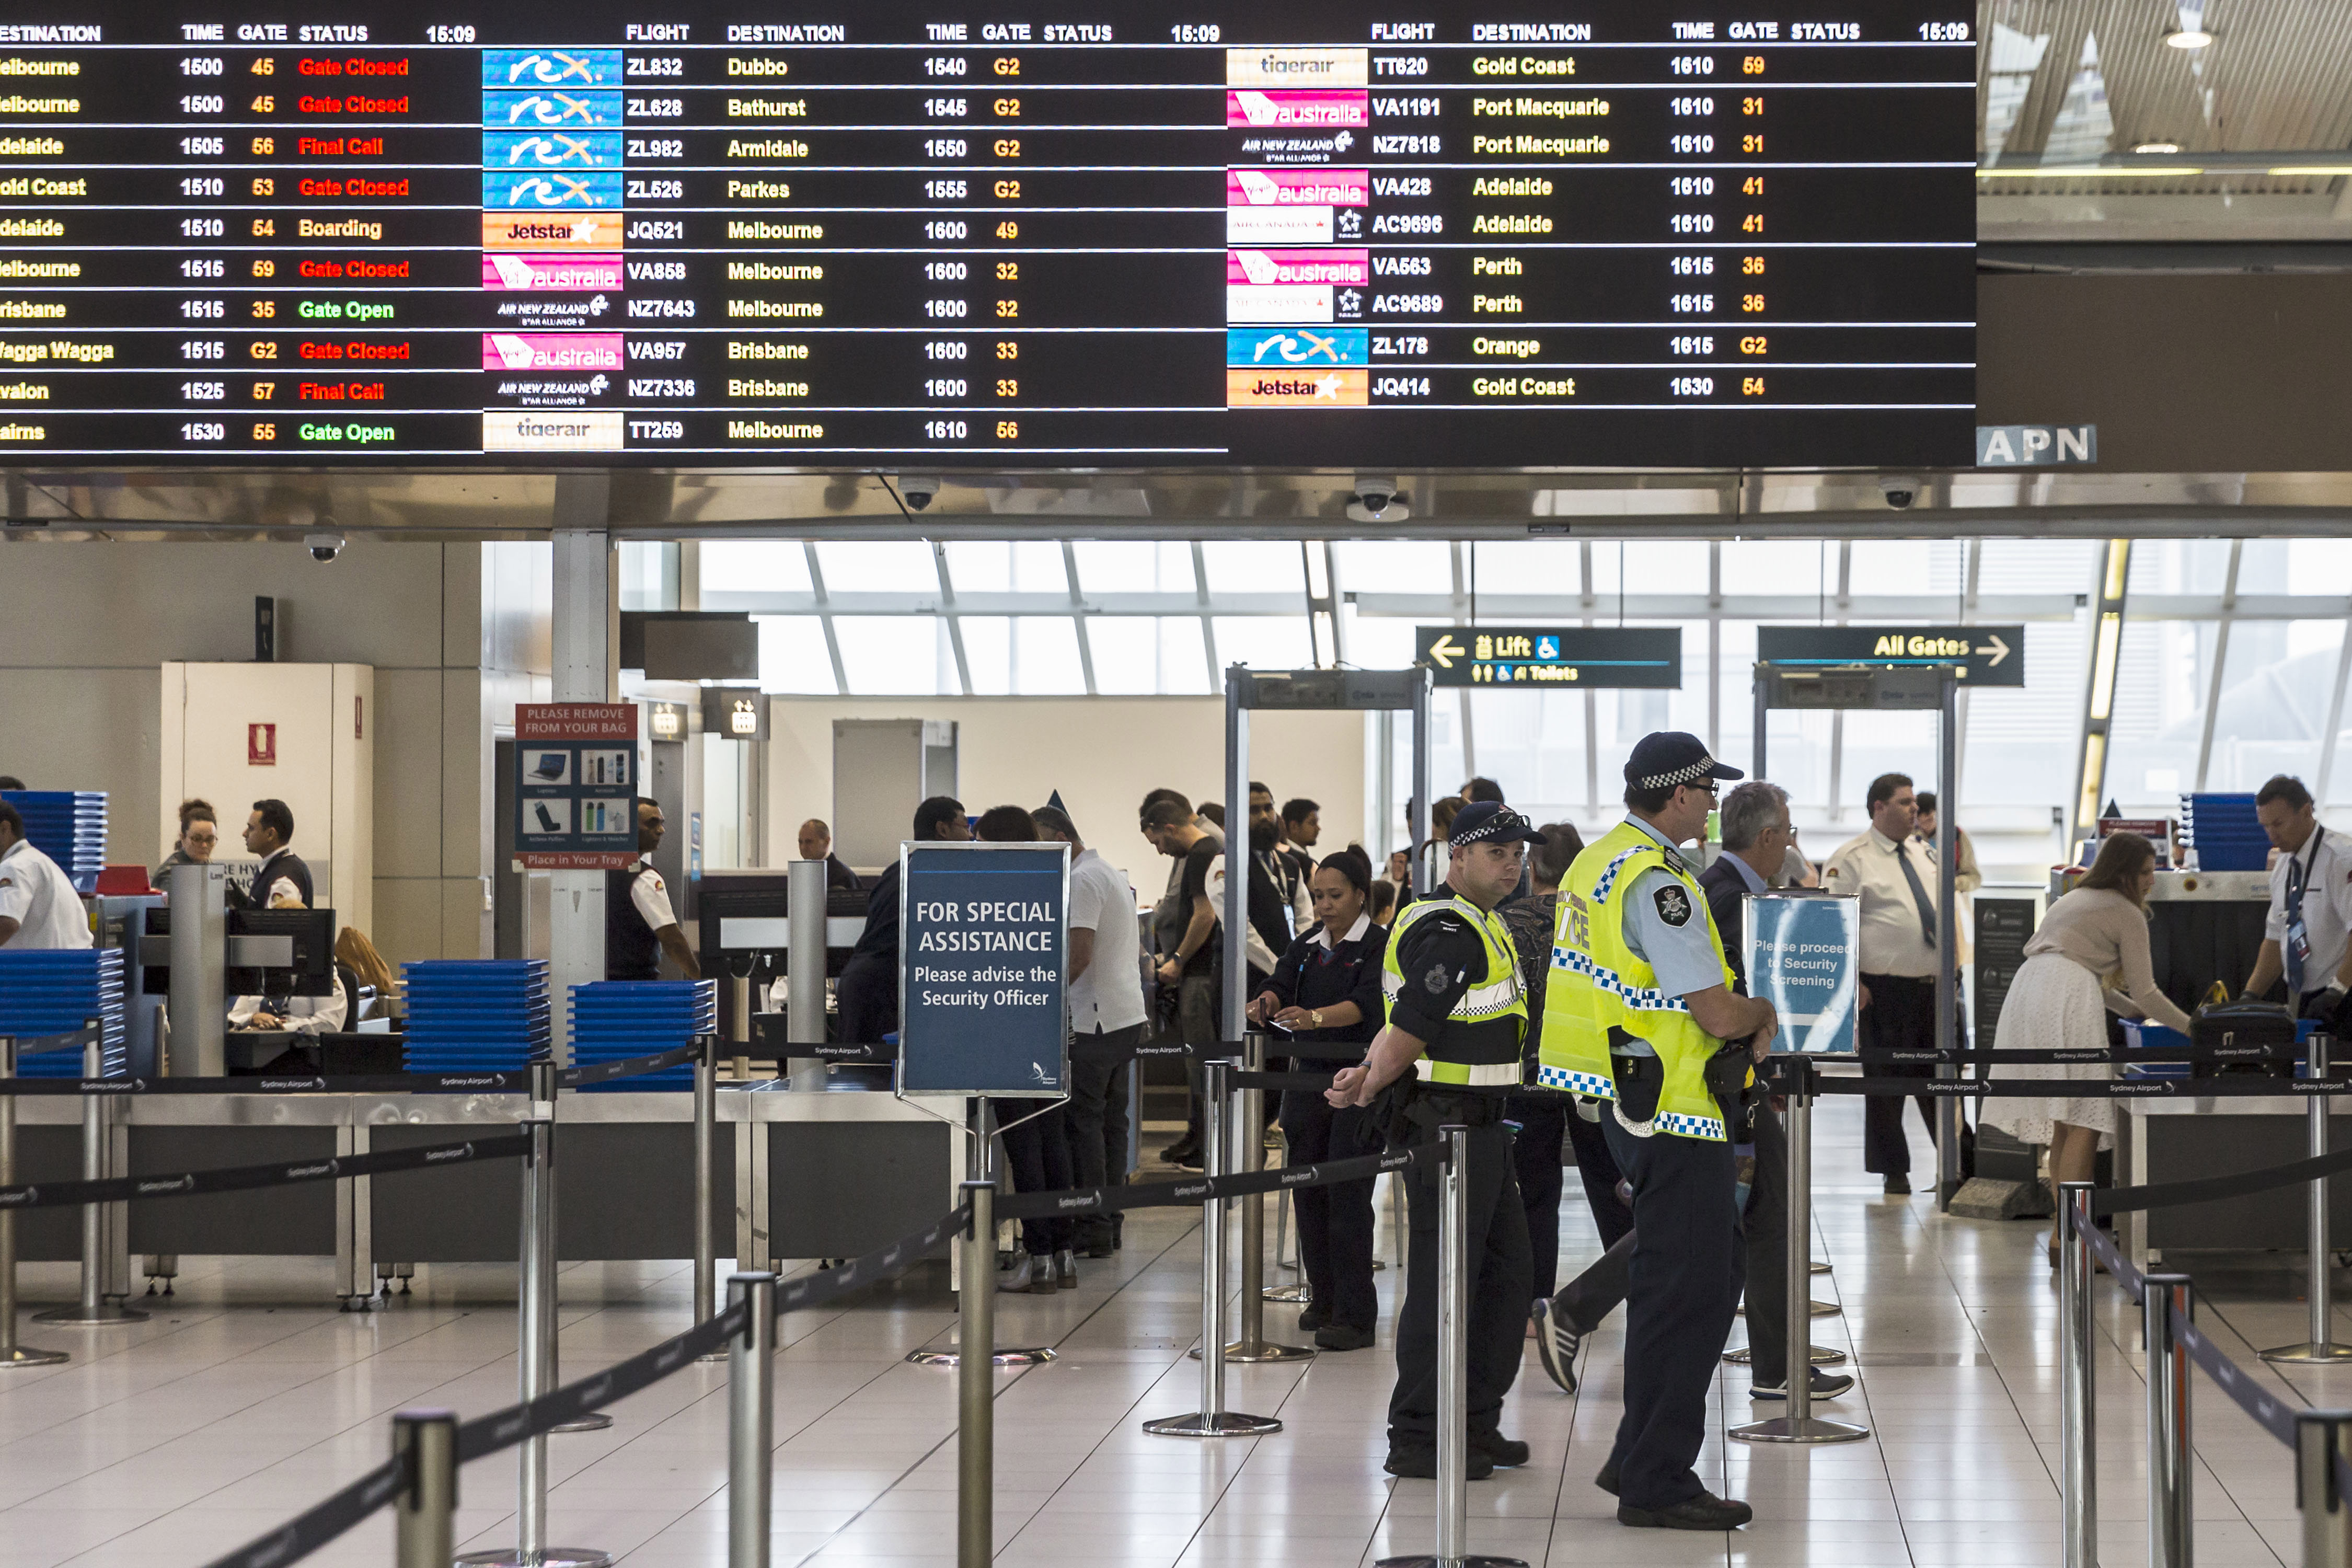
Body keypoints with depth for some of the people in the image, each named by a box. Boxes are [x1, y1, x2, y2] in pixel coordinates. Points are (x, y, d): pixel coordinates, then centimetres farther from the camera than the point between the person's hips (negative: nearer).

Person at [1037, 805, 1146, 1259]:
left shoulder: (1081, 881, -14)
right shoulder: (1113, 874, 18)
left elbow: (1078, 957, -23)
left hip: (1093, 1022, -10)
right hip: (1127, 1014, 10)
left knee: (1082, 1122, -6)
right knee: (1111, 1121, 12)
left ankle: (1092, 1230, -6)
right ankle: (1109, 1222, 15)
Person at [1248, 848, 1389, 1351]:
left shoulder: (1379, 946, -6)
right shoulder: (1306, 946, 15)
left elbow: (1366, 1005, -20)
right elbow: (1281, 984, 3)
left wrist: (1315, 1017, -37)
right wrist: (1267, 1003, -22)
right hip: (1308, 1078, 6)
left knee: (1348, 1195, -11)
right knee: (1308, 1190, 8)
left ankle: (1356, 1316, -10)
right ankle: (1324, 1300, 20)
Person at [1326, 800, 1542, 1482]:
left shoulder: (1479, 926, 19)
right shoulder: (1450, 932, -17)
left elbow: (1401, 1023, 17)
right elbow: (1410, 1029, -22)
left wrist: (1368, 1075, 2)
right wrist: (1369, 1087, -9)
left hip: (1480, 1125, 11)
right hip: (1445, 1125, -11)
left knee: (1504, 1270, 15)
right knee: (1442, 1280, -6)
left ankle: (1476, 1424, 22)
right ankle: (1417, 1438, -1)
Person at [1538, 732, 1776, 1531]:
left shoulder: (1602, 860, 14)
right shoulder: (1656, 881, -19)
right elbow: (1719, 1014, -20)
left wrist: (1744, 1025, 10)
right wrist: (1762, 1012, 2)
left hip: (1633, 1101, 10)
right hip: (1672, 1113, -10)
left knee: (1706, 1279, 18)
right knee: (1687, 1293, -4)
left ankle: (1639, 1459, 22)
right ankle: (1655, 1484, 1)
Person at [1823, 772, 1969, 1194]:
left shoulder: (1923, 856, 16)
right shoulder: (1852, 859, -6)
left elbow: (1944, 912, 23)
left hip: (1932, 985, 6)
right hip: (1885, 989, -6)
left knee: (1938, 1077, 10)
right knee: (1886, 1080, 2)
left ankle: (1964, 1159, 15)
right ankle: (1894, 1172, 11)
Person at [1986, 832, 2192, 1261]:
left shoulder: (2075, 899, 31)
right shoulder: (2127, 913, 6)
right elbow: (2145, 992, 4)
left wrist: (2134, 1011, 42)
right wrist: (2192, 1028, 14)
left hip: (2027, 993, 9)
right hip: (2066, 1003, -9)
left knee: (2063, 1121, 11)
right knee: (2086, 1119, -11)